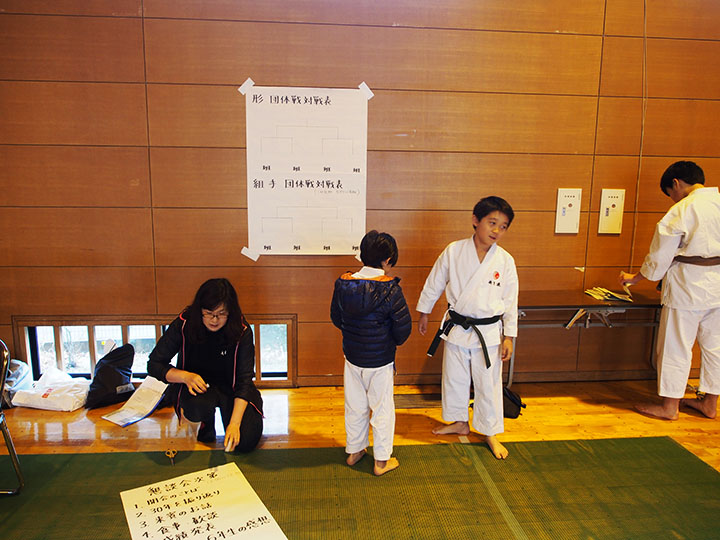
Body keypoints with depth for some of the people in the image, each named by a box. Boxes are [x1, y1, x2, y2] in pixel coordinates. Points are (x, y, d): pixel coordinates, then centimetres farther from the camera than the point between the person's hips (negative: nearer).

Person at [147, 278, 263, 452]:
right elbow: (154, 365, -10)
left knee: (246, 441, -19)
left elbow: (245, 379, -21)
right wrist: (185, 376, -30)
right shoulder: (183, 325, -17)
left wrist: (234, 423, -32)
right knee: (197, 407, -36)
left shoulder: (242, 331, -19)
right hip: (196, 385, 0)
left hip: (230, 387, 0)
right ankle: (207, 423, 4)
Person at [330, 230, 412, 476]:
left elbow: (336, 317, 4)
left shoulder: (343, 283, -8)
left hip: (351, 356, 4)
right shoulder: (390, 289, -21)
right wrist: (393, 342, 4)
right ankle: (382, 460, 26)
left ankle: (354, 451, 38)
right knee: (382, 408, 13)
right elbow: (403, 327, -16)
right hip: (380, 361, -4)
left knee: (355, 406, 20)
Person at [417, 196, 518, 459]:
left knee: (488, 383, 10)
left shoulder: (505, 261, -9)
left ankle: (491, 433, 31)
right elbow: (434, 283, 4)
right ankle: (460, 422, 40)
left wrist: (509, 336, 0)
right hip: (456, 327, 1)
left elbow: (510, 301, -1)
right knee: (454, 378, 16)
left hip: (488, 332, -1)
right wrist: (424, 312, 11)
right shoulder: (454, 251, -10)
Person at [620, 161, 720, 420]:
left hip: (688, 285, -7)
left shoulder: (682, 210, -15)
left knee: (676, 346, 4)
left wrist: (635, 278, 4)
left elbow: (661, 254, -11)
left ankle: (670, 406, 15)